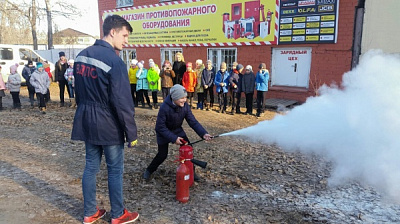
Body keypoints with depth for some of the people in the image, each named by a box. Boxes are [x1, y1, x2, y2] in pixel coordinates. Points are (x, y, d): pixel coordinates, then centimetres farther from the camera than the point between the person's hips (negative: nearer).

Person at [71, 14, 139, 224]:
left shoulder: (81, 56, 7)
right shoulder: (114, 61, -19)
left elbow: (78, 92, 15)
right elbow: (123, 102, -20)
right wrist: (131, 132, -13)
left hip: (87, 121, 8)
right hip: (108, 125, -7)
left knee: (90, 167, 16)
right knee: (115, 170, 7)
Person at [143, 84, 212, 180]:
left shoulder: (185, 106, -19)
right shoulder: (164, 108, -33)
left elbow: (193, 121, -18)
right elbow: (160, 127, -28)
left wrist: (203, 133, -31)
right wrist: (173, 138, -34)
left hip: (177, 130, 4)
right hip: (163, 132, -4)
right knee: (162, 155, -4)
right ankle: (149, 170, 23)